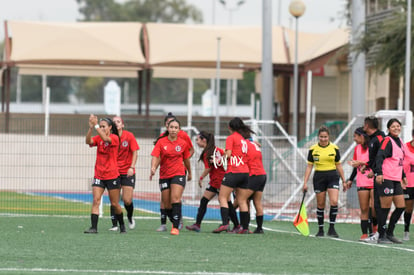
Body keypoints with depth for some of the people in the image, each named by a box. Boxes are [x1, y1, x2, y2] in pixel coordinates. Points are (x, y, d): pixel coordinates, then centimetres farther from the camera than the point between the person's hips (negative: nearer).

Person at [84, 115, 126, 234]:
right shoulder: (98, 138, 5)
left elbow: (105, 139, -29)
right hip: (98, 176, 3)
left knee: (115, 204, 6)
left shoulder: (114, 138, -7)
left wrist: (96, 125, -33)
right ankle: (94, 227, -14)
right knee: (96, 201, -11)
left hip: (112, 176, -3)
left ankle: (122, 225, 27)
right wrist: (91, 127, -29)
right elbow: (88, 141, -15)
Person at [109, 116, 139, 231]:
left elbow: (135, 153, -3)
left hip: (127, 172, -1)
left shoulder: (129, 136, -4)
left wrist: (132, 167, -12)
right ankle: (114, 225, 1)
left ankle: (130, 217, 25)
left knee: (127, 200, -6)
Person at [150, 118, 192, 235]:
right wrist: (153, 168, -30)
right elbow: (155, 156, -12)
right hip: (164, 176, 1)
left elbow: (186, 159, 15)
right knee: (167, 204, 5)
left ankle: (176, 227, -20)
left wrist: (189, 172, 27)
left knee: (176, 199, -18)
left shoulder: (183, 143, 1)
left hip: (178, 174, -1)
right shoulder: (161, 142, -3)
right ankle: (174, 222, 29)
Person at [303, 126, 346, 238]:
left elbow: (338, 165, 10)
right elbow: (309, 166, 5)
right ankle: (320, 229, 14)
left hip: (332, 176, 0)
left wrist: (344, 180, 9)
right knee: (320, 205, 4)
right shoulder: (313, 149, 2)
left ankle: (331, 228, -7)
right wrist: (305, 182, 0)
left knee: (334, 202, -15)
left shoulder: (334, 148, 2)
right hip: (319, 177, 0)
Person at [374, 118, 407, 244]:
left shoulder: (399, 141, 18)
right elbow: (379, 156, -20)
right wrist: (379, 173, -31)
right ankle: (381, 236, 1)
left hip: (396, 180, 9)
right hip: (385, 179, -9)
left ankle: (389, 233, 17)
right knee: (385, 208, -6)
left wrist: (403, 176, 30)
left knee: (401, 207, 6)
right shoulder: (387, 141, -9)